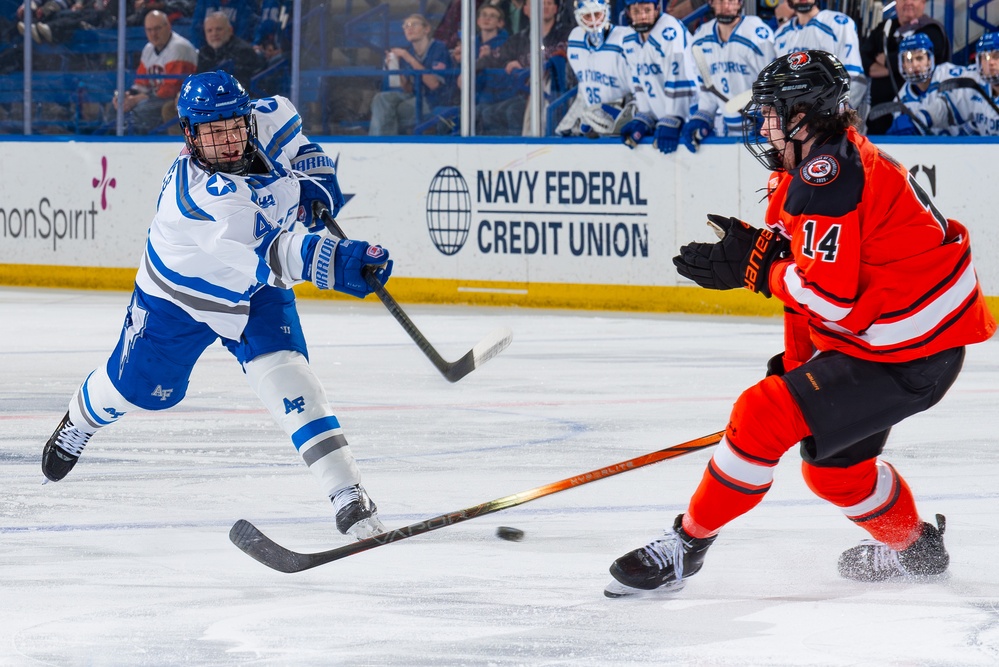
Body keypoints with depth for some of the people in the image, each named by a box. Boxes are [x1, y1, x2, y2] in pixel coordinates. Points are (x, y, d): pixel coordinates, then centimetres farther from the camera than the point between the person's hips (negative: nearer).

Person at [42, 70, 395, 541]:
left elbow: (281, 117, 6)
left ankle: (348, 497, -29)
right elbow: (271, 252, -53)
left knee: (283, 373, -20)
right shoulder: (202, 194, -42)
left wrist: (313, 175, -8)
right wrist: (337, 262, -68)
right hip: (178, 294, -3)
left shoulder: (261, 123, -22)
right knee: (141, 386, 17)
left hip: (256, 291, 3)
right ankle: (80, 420, 55)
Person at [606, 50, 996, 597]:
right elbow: (817, 279, 20)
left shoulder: (828, 173, -21)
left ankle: (687, 544, -7)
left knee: (766, 413, -15)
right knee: (831, 461, 24)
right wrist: (798, 362, 16)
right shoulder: (808, 170, 13)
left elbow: (830, 293, -25)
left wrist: (753, 265, -14)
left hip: (906, 356, -11)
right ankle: (914, 548, 44)